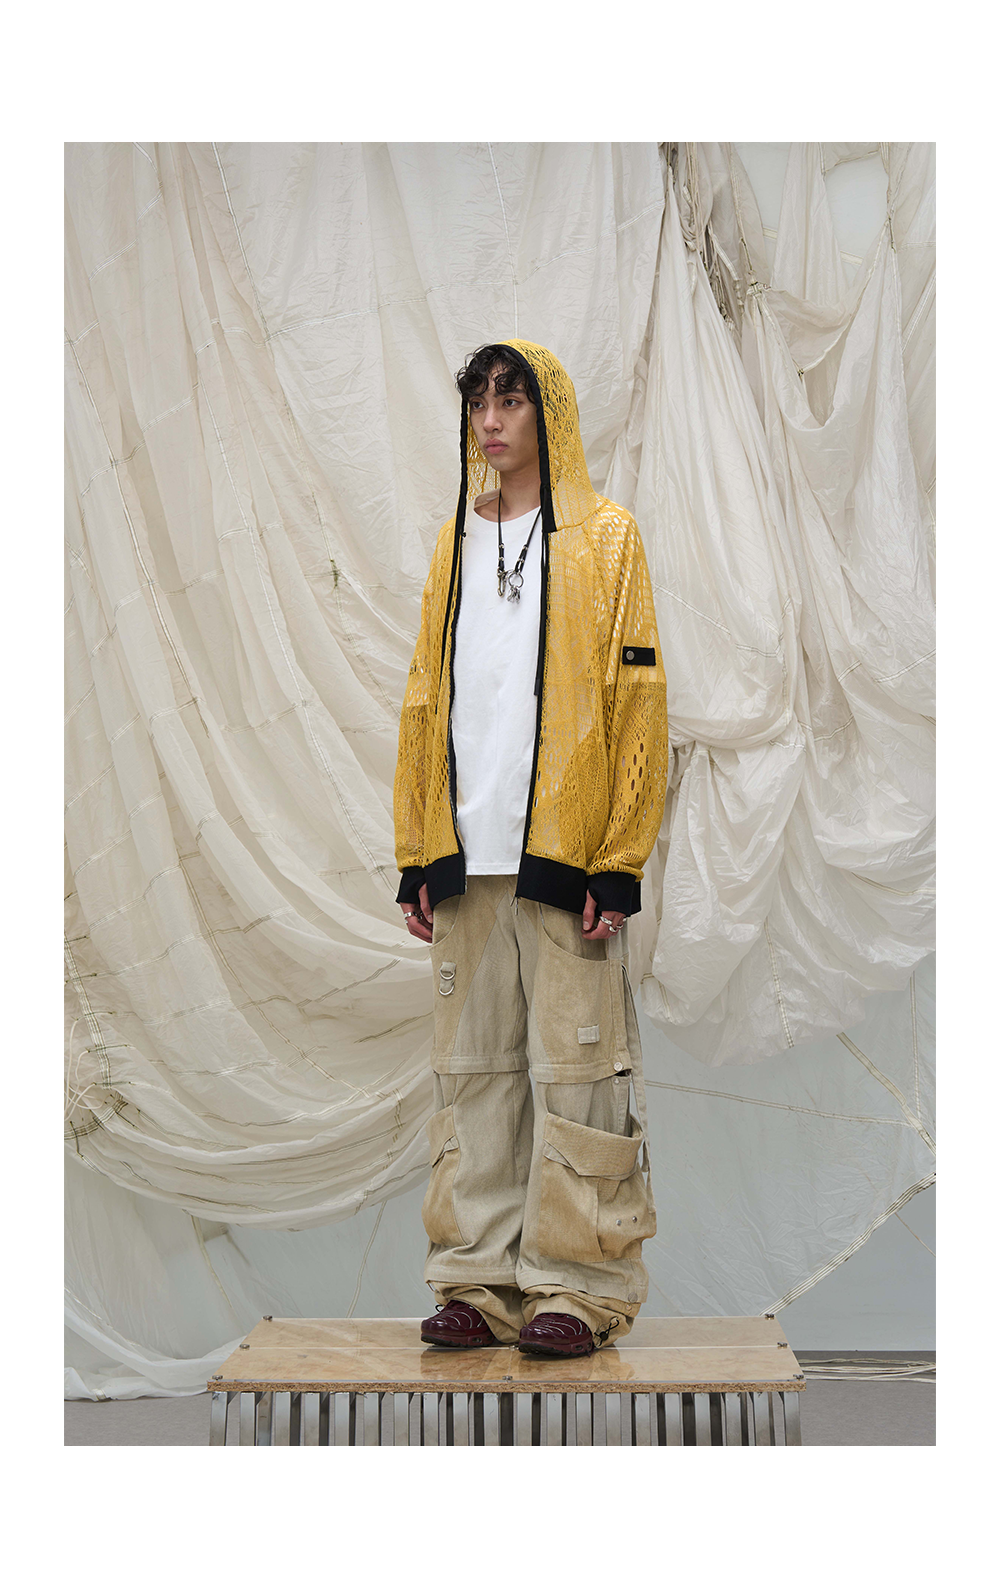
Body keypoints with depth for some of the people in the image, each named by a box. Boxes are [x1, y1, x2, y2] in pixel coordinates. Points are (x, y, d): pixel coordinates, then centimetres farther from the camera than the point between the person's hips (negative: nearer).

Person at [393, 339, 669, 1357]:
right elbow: (424, 702, 15)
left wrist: (617, 863, -10)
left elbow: (636, 702, -3)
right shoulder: (454, 545, 17)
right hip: (468, 855, 5)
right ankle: (482, 1280, 16)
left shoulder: (603, 539, 3)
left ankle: (581, 1284, 9)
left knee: (574, 1065, -1)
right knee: (472, 1068, 6)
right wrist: (417, 857, 9)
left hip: (565, 852, -4)